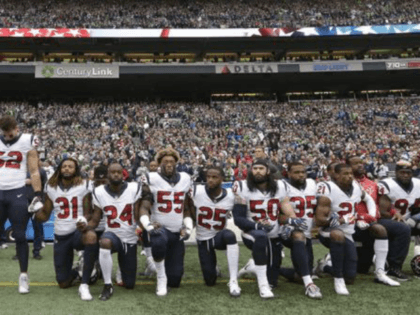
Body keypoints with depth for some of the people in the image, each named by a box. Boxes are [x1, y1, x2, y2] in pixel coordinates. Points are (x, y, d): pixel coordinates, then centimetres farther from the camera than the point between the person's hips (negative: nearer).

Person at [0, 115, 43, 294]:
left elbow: (34, 172, 1)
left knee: (20, 236, 0)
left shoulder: (27, 142, 0)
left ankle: (23, 276, 9)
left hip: (17, 193, -3)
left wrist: (38, 196, -5)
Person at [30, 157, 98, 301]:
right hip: (60, 236, 3)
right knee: (63, 283, 1)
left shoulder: (83, 186, -5)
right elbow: (44, 216, 9)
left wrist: (85, 221, -25)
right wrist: (33, 210, -12)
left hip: (78, 231, -3)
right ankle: (76, 271, 40)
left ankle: (84, 284, -30)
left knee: (91, 237, -42)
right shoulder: (51, 188, 5)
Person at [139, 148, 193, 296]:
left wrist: (188, 228, 3)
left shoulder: (185, 179, 6)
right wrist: (149, 226, -23)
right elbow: (144, 208, -8)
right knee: (159, 242, -43)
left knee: (175, 281, 3)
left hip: (177, 233, 4)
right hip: (160, 228, -3)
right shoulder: (152, 180, -6)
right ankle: (161, 278, -15)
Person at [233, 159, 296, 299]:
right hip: (252, 234, -4)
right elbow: (238, 218, -13)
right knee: (261, 236, -42)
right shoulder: (243, 188, -10)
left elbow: (288, 212, -1)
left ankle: (254, 265, 41)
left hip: (274, 237, 4)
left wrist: (293, 221, -25)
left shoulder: (280, 187, -1)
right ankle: (263, 285, -32)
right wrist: (257, 225, -30)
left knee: (272, 281, 9)